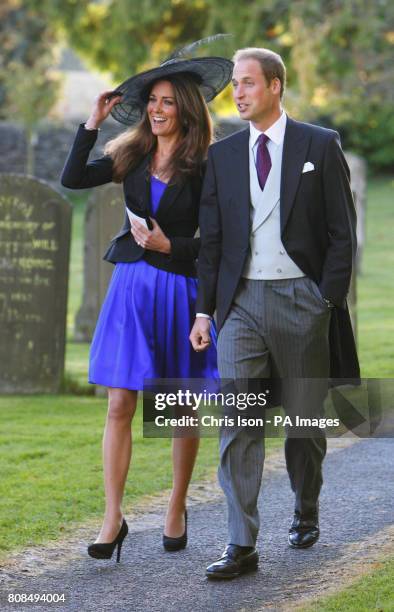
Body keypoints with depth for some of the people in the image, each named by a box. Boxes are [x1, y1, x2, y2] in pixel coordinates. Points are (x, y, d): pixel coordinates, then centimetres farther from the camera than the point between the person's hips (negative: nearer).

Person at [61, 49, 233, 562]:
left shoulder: (203, 168, -4)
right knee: (120, 406, -3)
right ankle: (113, 518, -1)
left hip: (180, 287, -3)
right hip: (130, 286, 3)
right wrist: (93, 124, -5)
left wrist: (168, 245, -17)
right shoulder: (133, 157, 7)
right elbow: (72, 179, -2)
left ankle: (177, 509, 23)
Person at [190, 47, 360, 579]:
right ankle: (242, 545, -8)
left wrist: (328, 302, -8)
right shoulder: (222, 155, 9)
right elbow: (211, 238, 11)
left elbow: (342, 232, -1)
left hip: (301, 298, -2)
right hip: (241, 301, 2)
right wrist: (204, 309, 5)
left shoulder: (321, 146, 0)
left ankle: (306, 514, 33)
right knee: (237, 422, -7)